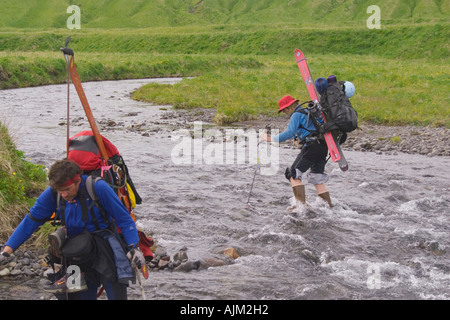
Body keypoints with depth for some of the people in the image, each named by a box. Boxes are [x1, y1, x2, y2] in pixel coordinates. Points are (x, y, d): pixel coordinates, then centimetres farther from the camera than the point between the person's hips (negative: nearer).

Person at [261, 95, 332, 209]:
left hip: (312, 146, -9)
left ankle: (302, 203, -16)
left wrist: (271, 139, -12)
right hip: (323, 147, 9)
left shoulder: (297, 115, -3)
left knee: (294, 173, -6)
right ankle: (328, 205, 12)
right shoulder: (308, 112, 24)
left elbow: (289, 133, -14)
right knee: (317, 178, 15)